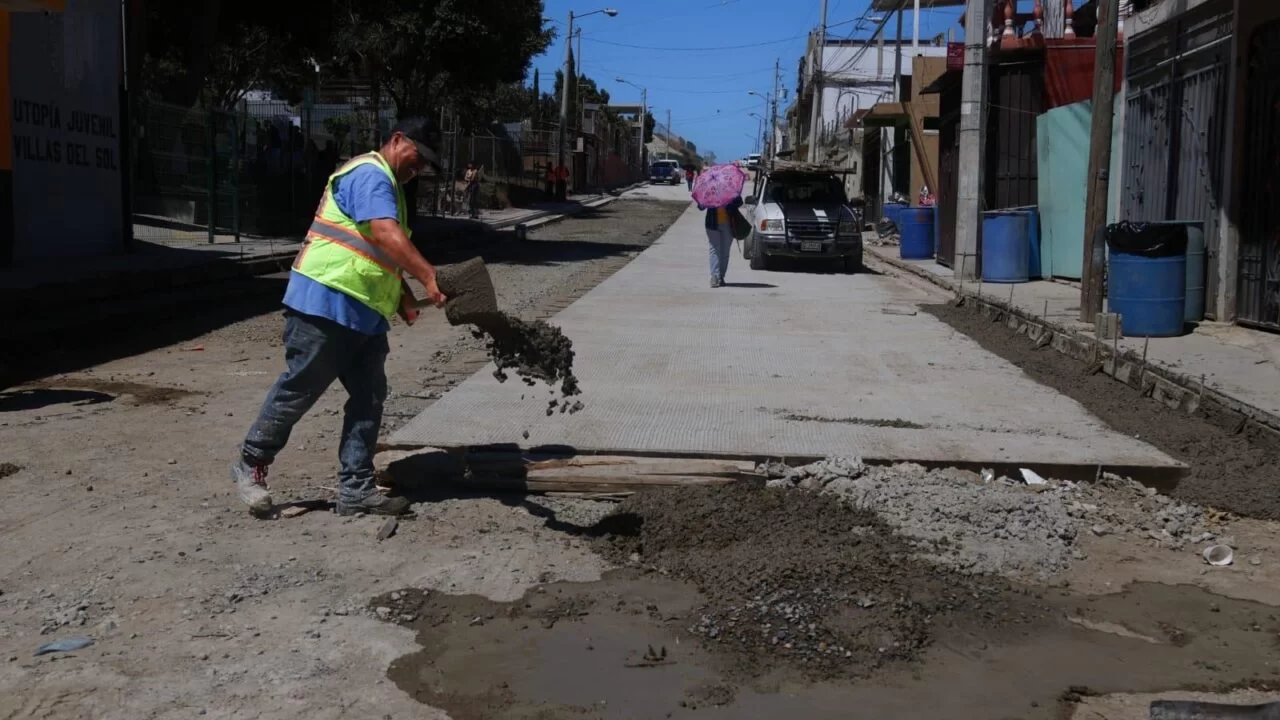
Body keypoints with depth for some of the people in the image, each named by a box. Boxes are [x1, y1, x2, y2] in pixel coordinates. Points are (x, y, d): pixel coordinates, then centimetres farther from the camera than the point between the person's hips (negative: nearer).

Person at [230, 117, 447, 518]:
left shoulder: (385, 185, 23)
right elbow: (386, 236, -28)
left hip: (363, 311, 10)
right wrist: (429, 277, -37)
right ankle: (250, 465, 16)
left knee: (369, 397, 4)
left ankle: (356, 489, 7)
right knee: (299, 388, -1)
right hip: (326, 302, -10)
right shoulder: (370, 175, -11)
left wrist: (400, 295, 18)